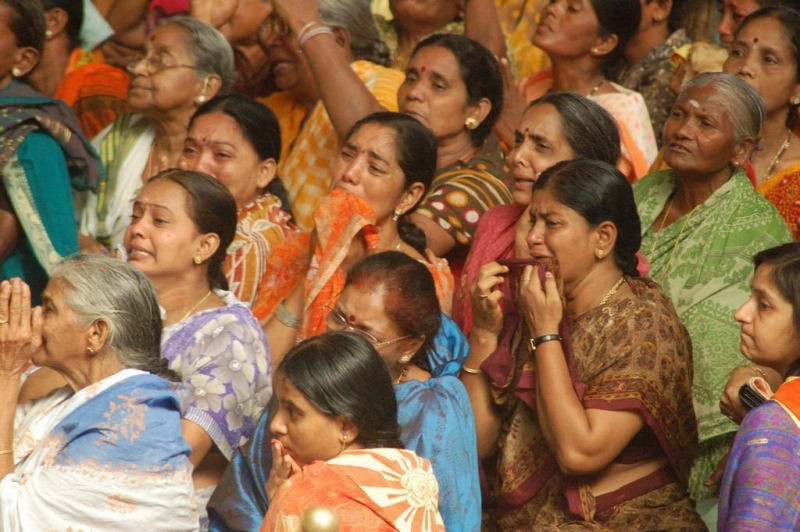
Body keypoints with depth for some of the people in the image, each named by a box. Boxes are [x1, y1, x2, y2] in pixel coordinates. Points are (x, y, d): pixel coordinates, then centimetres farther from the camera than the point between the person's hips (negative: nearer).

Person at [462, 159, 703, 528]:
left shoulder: (643, 324, -9)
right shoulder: (522, 309, 7)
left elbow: (579, 453, -19)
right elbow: (476, 444, 3)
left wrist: (545, 335, -14)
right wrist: (484, 334, -5)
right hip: (515, 519, 5)